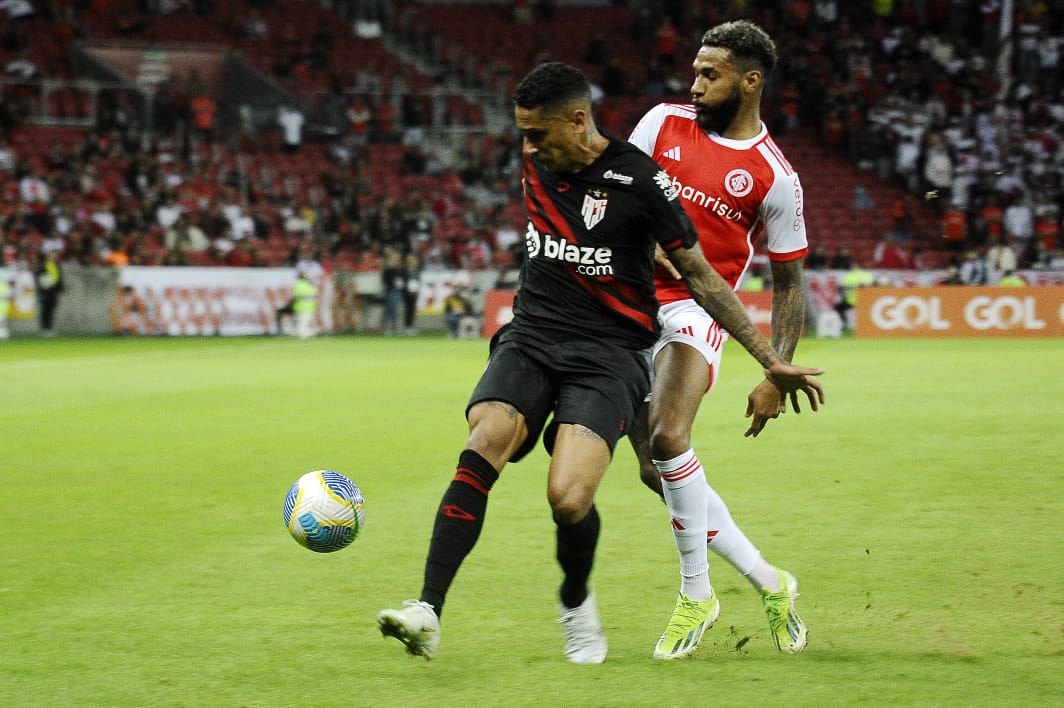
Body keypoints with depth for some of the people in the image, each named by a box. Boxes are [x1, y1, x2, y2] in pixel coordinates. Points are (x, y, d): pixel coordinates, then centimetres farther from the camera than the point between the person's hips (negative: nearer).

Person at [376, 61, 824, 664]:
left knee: (569, 499, -23)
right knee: (482, 450, -24)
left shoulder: (640, 180, -11)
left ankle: (577, 603, 10)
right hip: (531, 340, 4)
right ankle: (428, 613, -31)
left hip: (609, 354, -4)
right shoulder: (537, 163, 5)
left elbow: (701, 277, -2)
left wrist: (772, 360, -2)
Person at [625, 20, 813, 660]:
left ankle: (696, 594, -11)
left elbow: (789, 279, 0)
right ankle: (768, 581, 16)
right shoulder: (665, 123, 4)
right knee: (656, 471, 1)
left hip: (695, 311, -5)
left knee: (668, 439, -27)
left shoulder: (774, 177, -5)